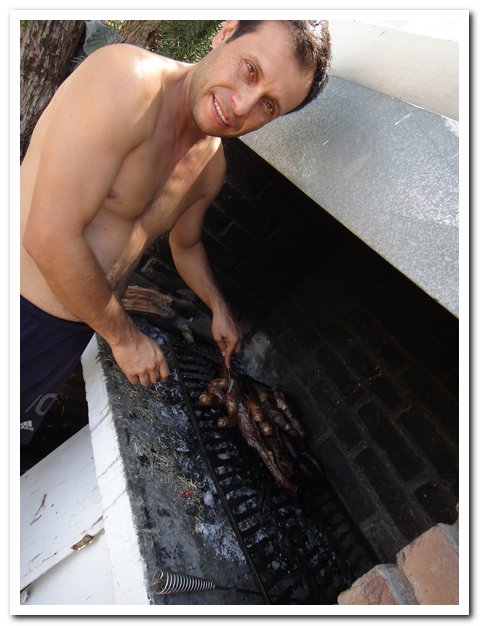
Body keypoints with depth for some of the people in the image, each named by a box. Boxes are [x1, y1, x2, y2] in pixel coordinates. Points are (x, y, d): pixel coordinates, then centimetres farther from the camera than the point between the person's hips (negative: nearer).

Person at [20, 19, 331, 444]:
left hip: (74, 329, 6)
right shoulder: (128, 79, -23)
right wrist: (125, 337, -15)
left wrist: (219, 307, 16)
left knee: (19, 439, 21)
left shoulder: (211, 168, 0)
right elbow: (49, 238, -26)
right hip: (27, 311, -6)